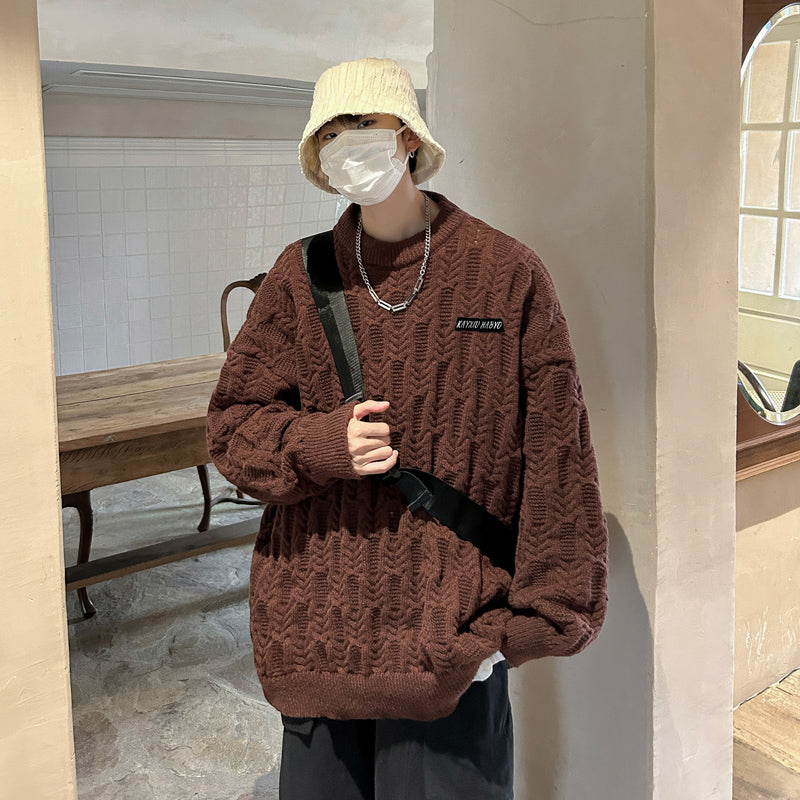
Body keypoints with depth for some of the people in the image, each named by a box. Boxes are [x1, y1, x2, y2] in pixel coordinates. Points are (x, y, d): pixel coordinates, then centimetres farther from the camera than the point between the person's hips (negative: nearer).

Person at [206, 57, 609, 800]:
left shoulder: (507, 273, -4)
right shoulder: (300, 277, 4)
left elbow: (555, 455, -3)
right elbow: (232, 423, 7)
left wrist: (549, 612, -3)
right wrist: (320, 444, -13)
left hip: (452, 635, -2)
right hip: (316, 625, 3)